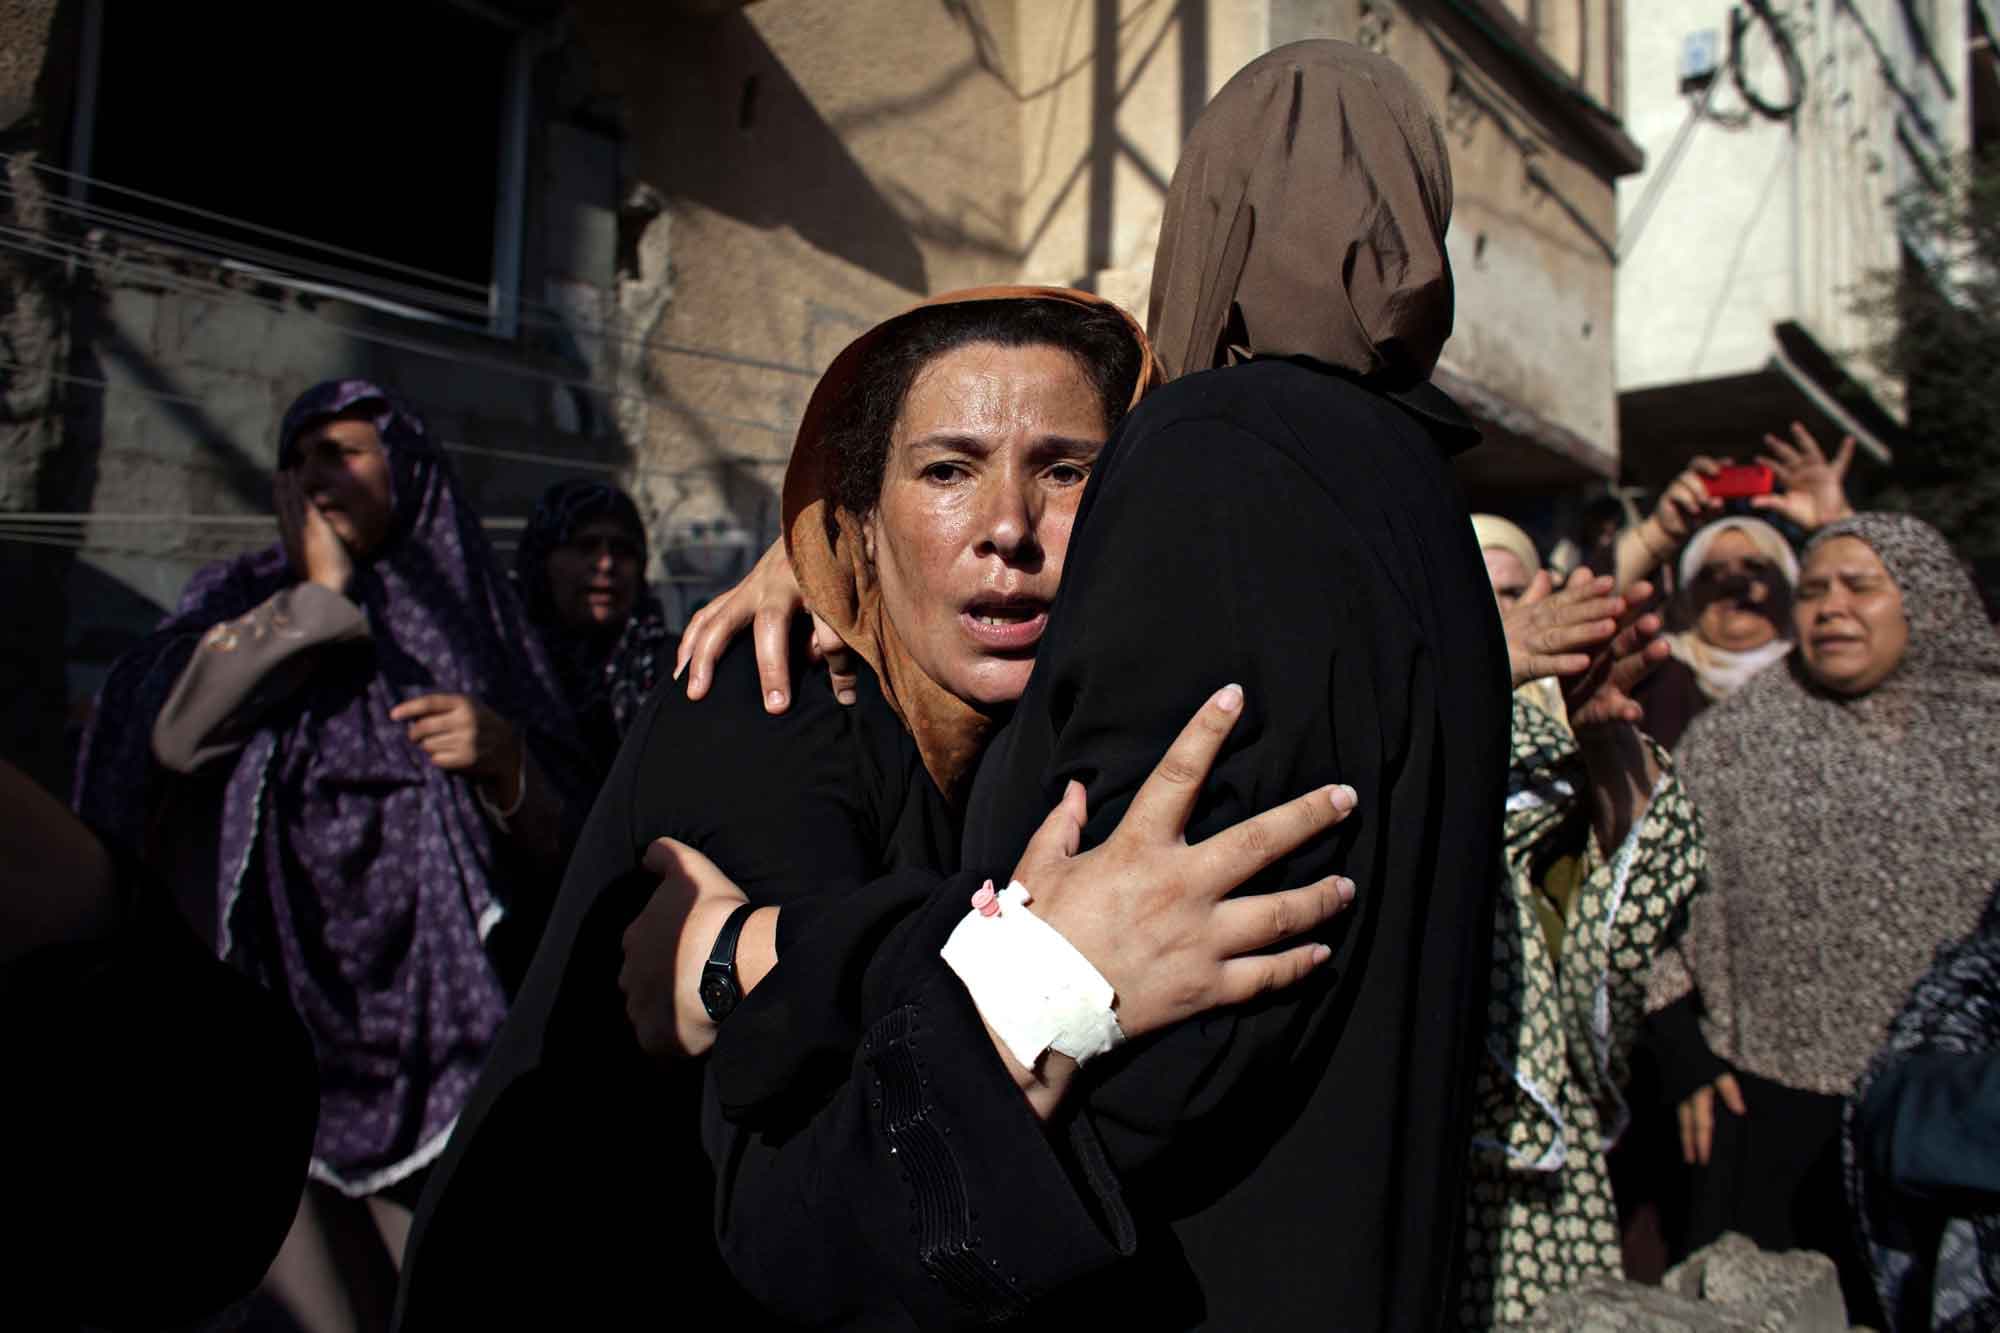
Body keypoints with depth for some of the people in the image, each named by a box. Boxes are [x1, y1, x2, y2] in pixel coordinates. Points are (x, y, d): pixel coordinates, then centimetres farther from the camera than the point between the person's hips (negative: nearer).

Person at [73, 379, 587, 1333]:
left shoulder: (470, 626, 8)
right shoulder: (240, 602, 10)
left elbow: (554, 848, 7)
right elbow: (169, 732, -13)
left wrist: (504, 762, -13)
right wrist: (320, 593, -7)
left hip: (425, 1031, 0)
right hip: (261, 1029, 0)